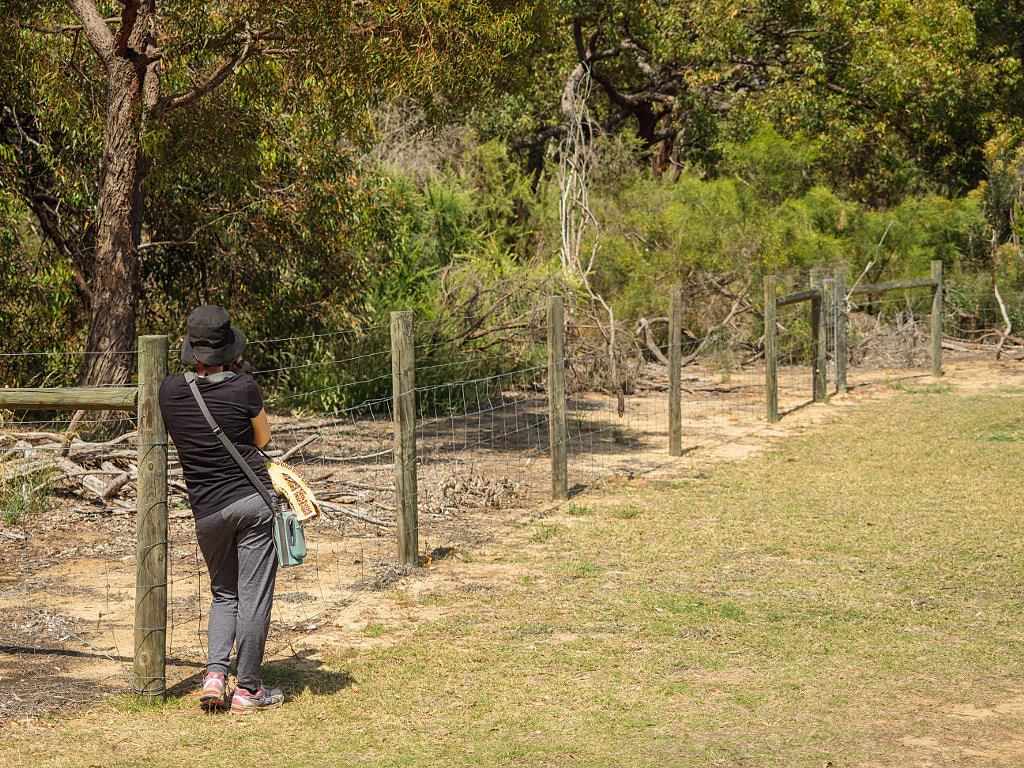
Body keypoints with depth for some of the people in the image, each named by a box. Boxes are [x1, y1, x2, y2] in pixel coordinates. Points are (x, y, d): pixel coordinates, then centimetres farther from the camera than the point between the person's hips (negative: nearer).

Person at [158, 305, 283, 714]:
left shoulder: (170, 390, -2)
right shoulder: (243, 388, -10)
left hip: (207, 509, 3)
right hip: (252, 500, -3)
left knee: (224, 593, 20)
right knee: (253, 596, 3)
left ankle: (215, 674, 3)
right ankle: (247, 690, 8)